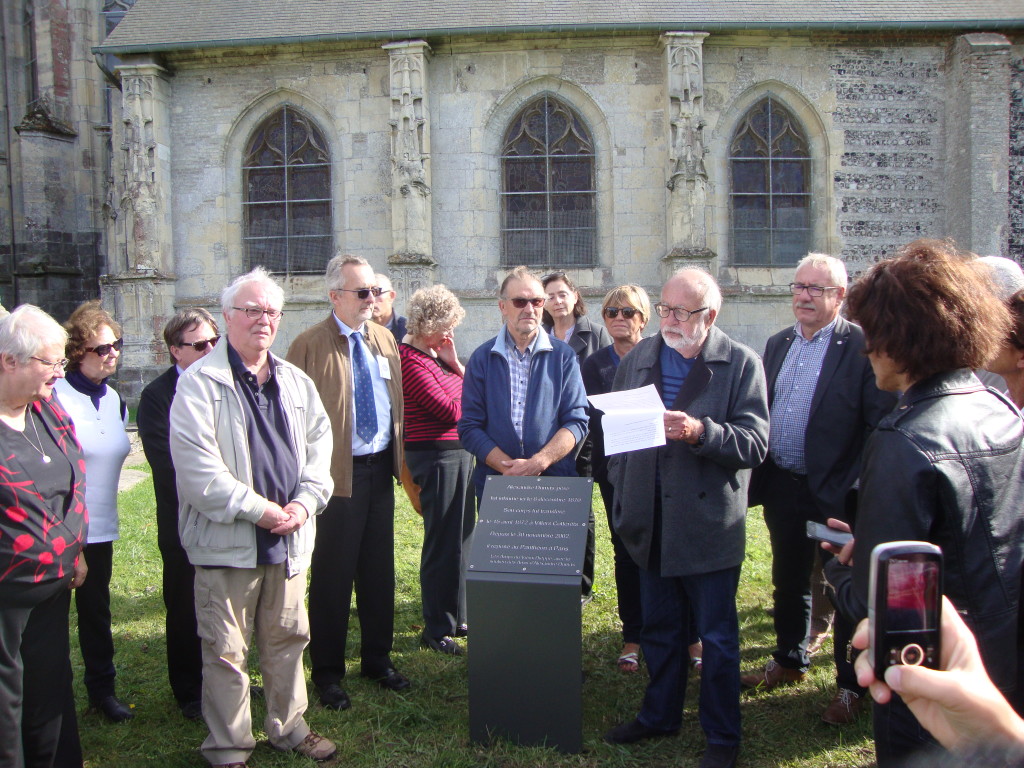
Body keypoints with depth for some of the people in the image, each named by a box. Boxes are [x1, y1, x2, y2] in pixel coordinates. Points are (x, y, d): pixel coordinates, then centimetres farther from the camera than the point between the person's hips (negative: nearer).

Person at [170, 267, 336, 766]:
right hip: (228, 541, -5)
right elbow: (196, 464, -15)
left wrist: (305, 502, -4)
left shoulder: (295, 382, 12)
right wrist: (258, 510, -15)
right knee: (226, 651, 3)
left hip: (289, 538, 6)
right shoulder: (200, 383, -8)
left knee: (288, 640, 16)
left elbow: (318, 443, 12)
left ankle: (288, 727, 33)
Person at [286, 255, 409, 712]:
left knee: (379, 570, 15)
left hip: (380, 468, 6)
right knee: (333, 575, 4)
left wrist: (398, 458, 11)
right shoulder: (310, 345, -10)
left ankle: (378, 659, 31)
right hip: (337, 474, -6)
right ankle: (327, 673, 19)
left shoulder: (385, 340, 10)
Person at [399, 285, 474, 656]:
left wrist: (453, 361, 1)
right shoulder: (410, 359, -14)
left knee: (461, 537, 15)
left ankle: (457, 616, 27)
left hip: (458, 451, 9)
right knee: (442, 541, -2)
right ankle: (437, 628, 10)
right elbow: (449, 409, -18)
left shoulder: (437, 354, 14)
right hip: (435, 455, -9)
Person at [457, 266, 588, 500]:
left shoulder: (563, 356, 4)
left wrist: (539, 463, -16)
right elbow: (469, 428, 0)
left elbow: (577, 422, -2)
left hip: (556, 485, 0)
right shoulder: (482, 358, 4)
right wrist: (509, 468, -14)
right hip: (494, 488, 0)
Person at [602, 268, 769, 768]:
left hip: (708, 525, -5)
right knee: (659, 631, 20)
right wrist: (623, 493, 4)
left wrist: (699, 432, -29)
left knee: (717, 639, 7)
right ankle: (659, 715, 38)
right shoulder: (638, 358, 8)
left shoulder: (741, 364, -7)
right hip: (652, 523, 5)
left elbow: (755, 443, -14)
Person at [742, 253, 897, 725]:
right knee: (788, 580, 20)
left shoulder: (862, 347, -12)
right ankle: (789, 660, 39)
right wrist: (760, 474, 9)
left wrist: (859, 488, -20)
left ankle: (852, 685, 22)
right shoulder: (778, 344, 9)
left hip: (835, 493, -6)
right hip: (781, 486, 7)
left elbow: (881, 425, -16)